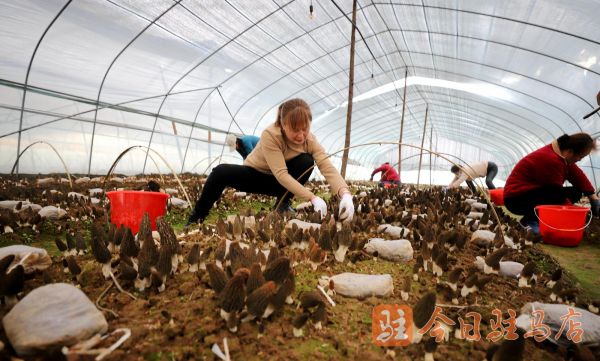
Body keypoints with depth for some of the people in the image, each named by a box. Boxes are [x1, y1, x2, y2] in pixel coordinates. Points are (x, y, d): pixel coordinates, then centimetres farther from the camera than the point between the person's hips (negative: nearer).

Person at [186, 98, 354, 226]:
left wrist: (345, 194, -51)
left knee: (306, 161, -28)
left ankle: (283, 204, -8)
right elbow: (281, 174, -38)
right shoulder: (270, 135, -31)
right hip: (254, 175, -2)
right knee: (221, 172, -32)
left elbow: (328, 168, -32)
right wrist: (313, 198, -46)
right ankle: (196, 218, -10)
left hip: (282, 181, 3)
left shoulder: (310, 140, -20)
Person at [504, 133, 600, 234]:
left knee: (576, 192, 4)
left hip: (533, 191, 10)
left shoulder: (562, 152, 4)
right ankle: (531, 219, -14)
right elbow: (557, 191, -20)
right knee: (561, 194, -30)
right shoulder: (551, 160, -25)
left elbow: (577, 174, 4)